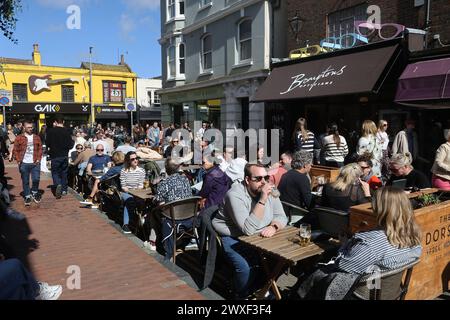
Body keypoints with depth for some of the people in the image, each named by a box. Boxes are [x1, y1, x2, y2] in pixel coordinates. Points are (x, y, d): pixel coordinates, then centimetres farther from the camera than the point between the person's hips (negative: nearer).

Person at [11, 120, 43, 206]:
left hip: (35, 163, 1)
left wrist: (38, 159, 0)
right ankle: (27, 196, 18)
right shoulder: (19, 138, 0)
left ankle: (34, 193, 22)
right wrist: (19, 161, -5)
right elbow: (15, 150, 2)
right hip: (24, 164, -1)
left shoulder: (36, 137, 8)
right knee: (25, 181, 6)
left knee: (36, 179, -3)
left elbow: (40, 149, 10)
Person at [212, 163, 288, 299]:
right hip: (232, 237, -6)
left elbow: (281, 217, -4)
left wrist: (273, 227, -27)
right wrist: (262, 200, -38)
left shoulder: (269, 191, -7)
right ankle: (242, 296, 4)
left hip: (258, 236, 6)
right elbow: (248, 229, -34)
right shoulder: (235, 195, -27)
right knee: (246, 267, -27)